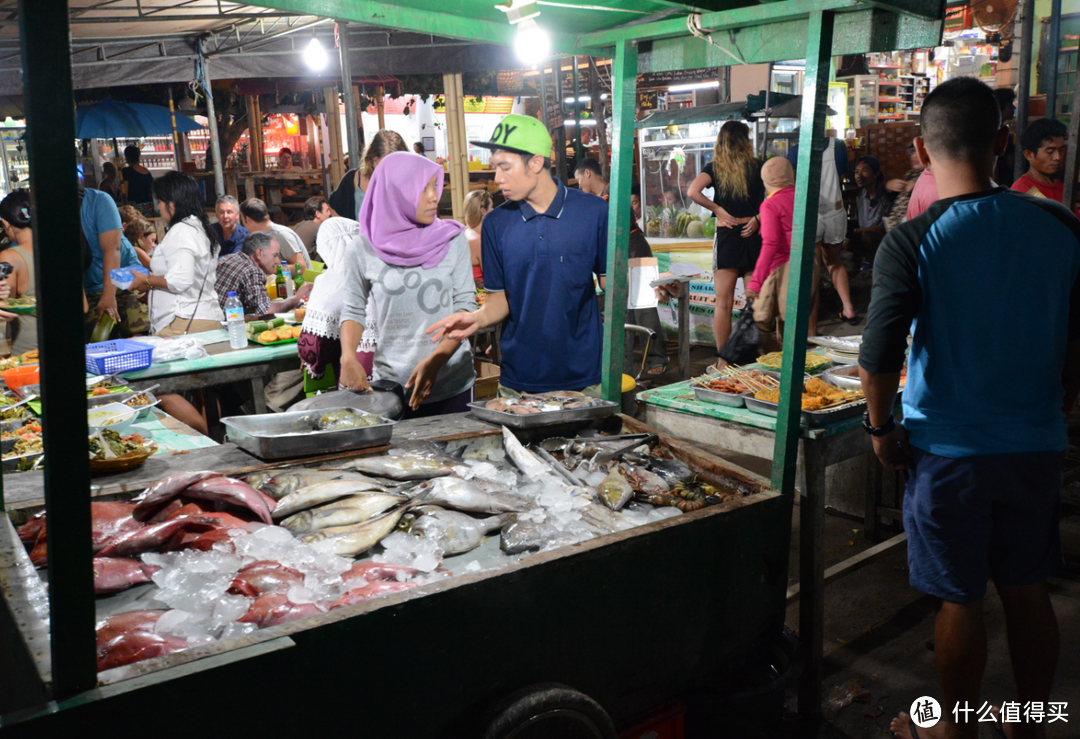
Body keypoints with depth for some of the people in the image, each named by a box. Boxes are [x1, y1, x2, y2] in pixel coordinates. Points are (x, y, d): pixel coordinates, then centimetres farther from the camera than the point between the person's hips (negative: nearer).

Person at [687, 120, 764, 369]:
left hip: (726, 236, -1)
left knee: (724, 302, 3)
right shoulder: (758, 168, 1)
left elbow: (693, 191, -17)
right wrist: (757, 219, 0)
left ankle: (723, 359, 6)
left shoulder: (715, 168, -1)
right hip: (752, 236, 1)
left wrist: (717, 209, -6)